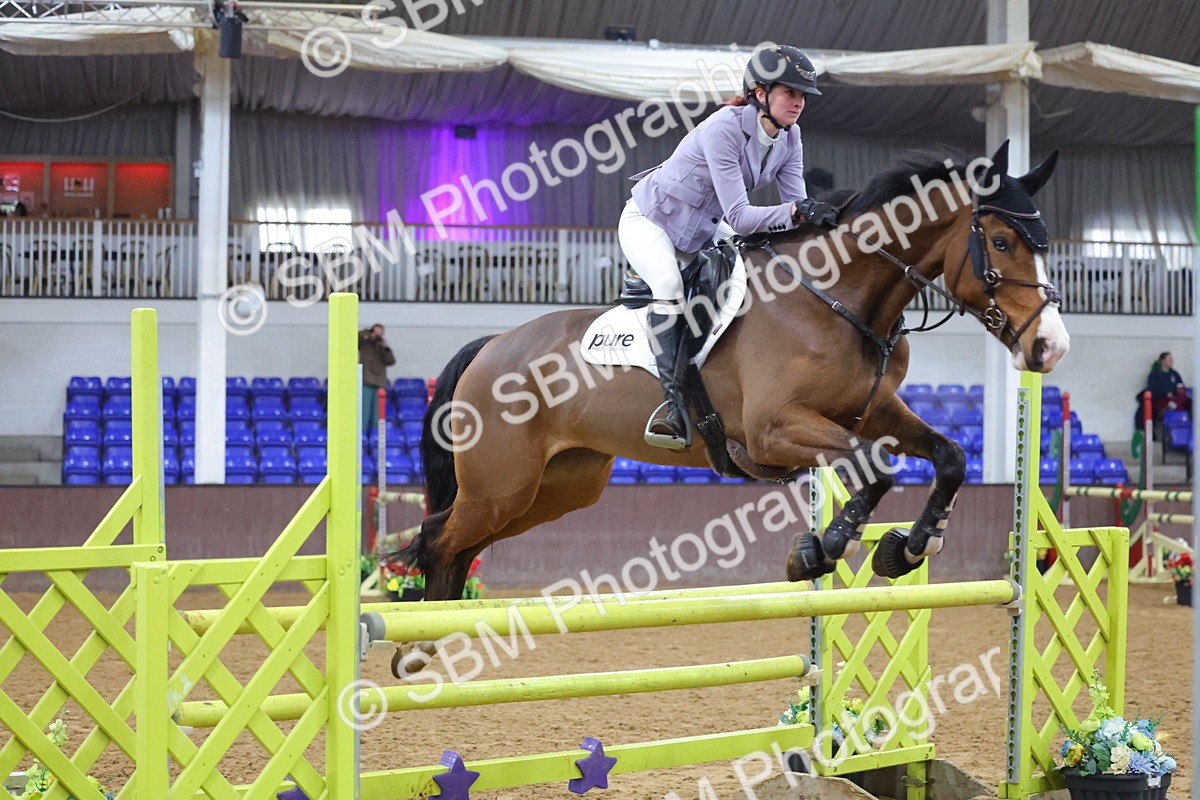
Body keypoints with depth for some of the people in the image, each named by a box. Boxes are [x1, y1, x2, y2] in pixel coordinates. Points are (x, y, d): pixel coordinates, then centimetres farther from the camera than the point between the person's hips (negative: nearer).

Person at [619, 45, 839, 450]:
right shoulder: (724, 129, -33)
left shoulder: (789, 136, -10)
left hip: (702, 227, 8)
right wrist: (796, 212, -49)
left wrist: (819, 217, -31)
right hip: (649, 218, -8)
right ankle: (673, 400, -30)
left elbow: (797, 205, -10)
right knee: (669, 284, -32)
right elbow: (739, 218, -37)